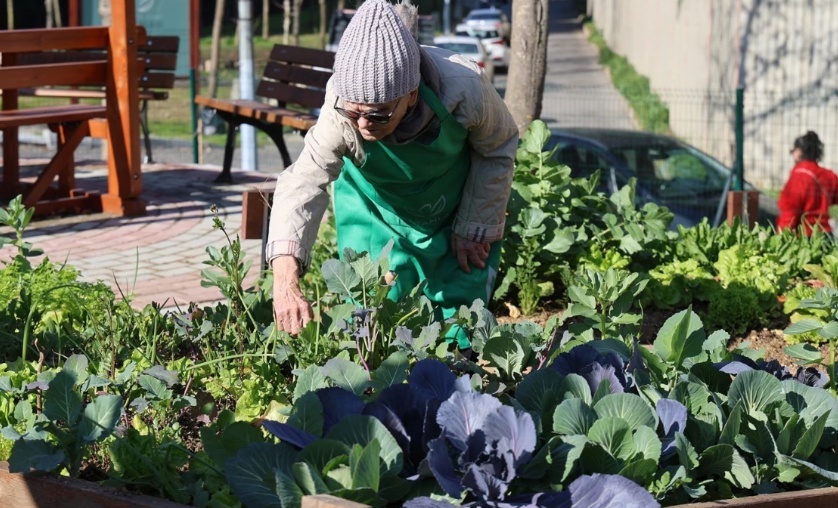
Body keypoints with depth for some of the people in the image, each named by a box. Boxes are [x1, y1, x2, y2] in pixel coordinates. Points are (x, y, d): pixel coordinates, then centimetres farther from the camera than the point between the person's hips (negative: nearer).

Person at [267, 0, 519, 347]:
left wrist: (475, 228, -10)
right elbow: (304, 183, -45)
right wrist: (285, 280, -60)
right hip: (375, 210, 0)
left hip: (459, 208, 0)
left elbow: (498, 147, -16)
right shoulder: (340, 114, -37)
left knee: (457, 315, 4)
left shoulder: (463, 90, -37)